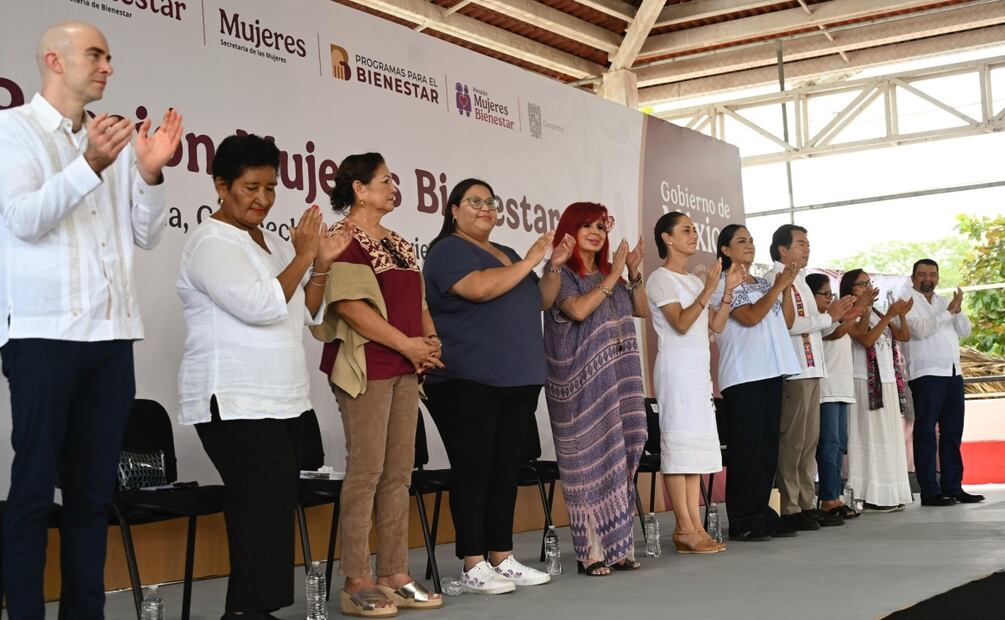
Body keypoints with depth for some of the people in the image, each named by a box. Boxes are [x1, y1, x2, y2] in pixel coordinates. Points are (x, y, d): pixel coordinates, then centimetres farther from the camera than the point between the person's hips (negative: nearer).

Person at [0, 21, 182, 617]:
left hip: (112, 334, 5)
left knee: (94, 490, 7)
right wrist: (90, 166, -22)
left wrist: (149, 173, -2)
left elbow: (147, 234, 14)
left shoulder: (115, 139, 16)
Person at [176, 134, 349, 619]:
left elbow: (304, 315, 18)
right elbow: (261, 306, -20)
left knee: (271, 506, 5)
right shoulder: (211, 244, -9)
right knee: (266, 506, -15)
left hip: (280, 398, 8)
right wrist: (302, 258, -10)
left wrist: (321, 265, 4)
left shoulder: (273, 243, 17)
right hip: (234, 401, -8)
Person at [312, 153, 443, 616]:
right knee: (366, 470, -8)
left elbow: (418, 300, 21)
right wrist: (408, 344, -15)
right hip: (365, 366, -8)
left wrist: (429, 340, 1)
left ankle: (394, 575, 13)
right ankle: (356, 582, -2)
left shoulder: (396, 242, 19)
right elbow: (349, 305, -17)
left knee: (399, 472, 8)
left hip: (405, 368, 8)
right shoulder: (343, 239, -7)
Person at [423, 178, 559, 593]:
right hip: (468, 383, -8)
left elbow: (540, 301, 25)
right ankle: (473, 567, -2)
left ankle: (502, 559, 14)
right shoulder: (448, 250, -3)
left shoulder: (506, 254, 22)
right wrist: (529, 261, -13)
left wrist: (555, 267, 9)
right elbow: (481, 288, -21)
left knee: (506, 470, 8)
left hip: (519, 381, 8)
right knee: (473, 471, -6)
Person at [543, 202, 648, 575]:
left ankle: (618, 546, 10)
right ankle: (591, 552, -4)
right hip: (581, 384, -6)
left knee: (620, 461, 5)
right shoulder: (560, 274, -2)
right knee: (589, 462, -7)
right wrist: (614, 275, -12)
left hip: (618, 381, 6)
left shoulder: (609, 275, 17)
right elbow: (578, 309, -18)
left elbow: (642, 311, 17)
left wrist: (634, 273, 4)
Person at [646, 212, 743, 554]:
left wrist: (729, 289, 4)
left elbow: (716, 325, 13)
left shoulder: (694, 281, 19)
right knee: (678, 443, -9)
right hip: (676, 370, -9)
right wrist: (708, 290, -24)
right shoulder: (661, 279, -5)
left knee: (696, 447, 6)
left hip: (699, 372, 9)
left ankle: (695, 526, 7)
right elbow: (681, 323, -17)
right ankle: (685, 529, -10)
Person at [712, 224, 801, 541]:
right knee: (746, 444, -8)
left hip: (772, 371, 7)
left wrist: (786, 289, 2)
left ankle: (762, 513, 13)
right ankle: (742, 521, -4)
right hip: (742, 375, -7)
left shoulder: (763, 283, 19)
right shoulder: (724, 284, -3)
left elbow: (787, 321, 15)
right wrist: (778, 286, -12)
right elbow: (750, 317, -15)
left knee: (768, 444, 7)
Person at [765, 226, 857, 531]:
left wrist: (839, 315, 10)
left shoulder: (799, 281, 22)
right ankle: (789, 509, -5)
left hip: (811, 369, 9)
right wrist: (828, 316, -10)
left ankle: (807, 504, 15)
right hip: (792, 371, -9)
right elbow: (788, 324, -18)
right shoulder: (774, 279, -8)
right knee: (791, 441, -8)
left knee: (809, 440, 10)